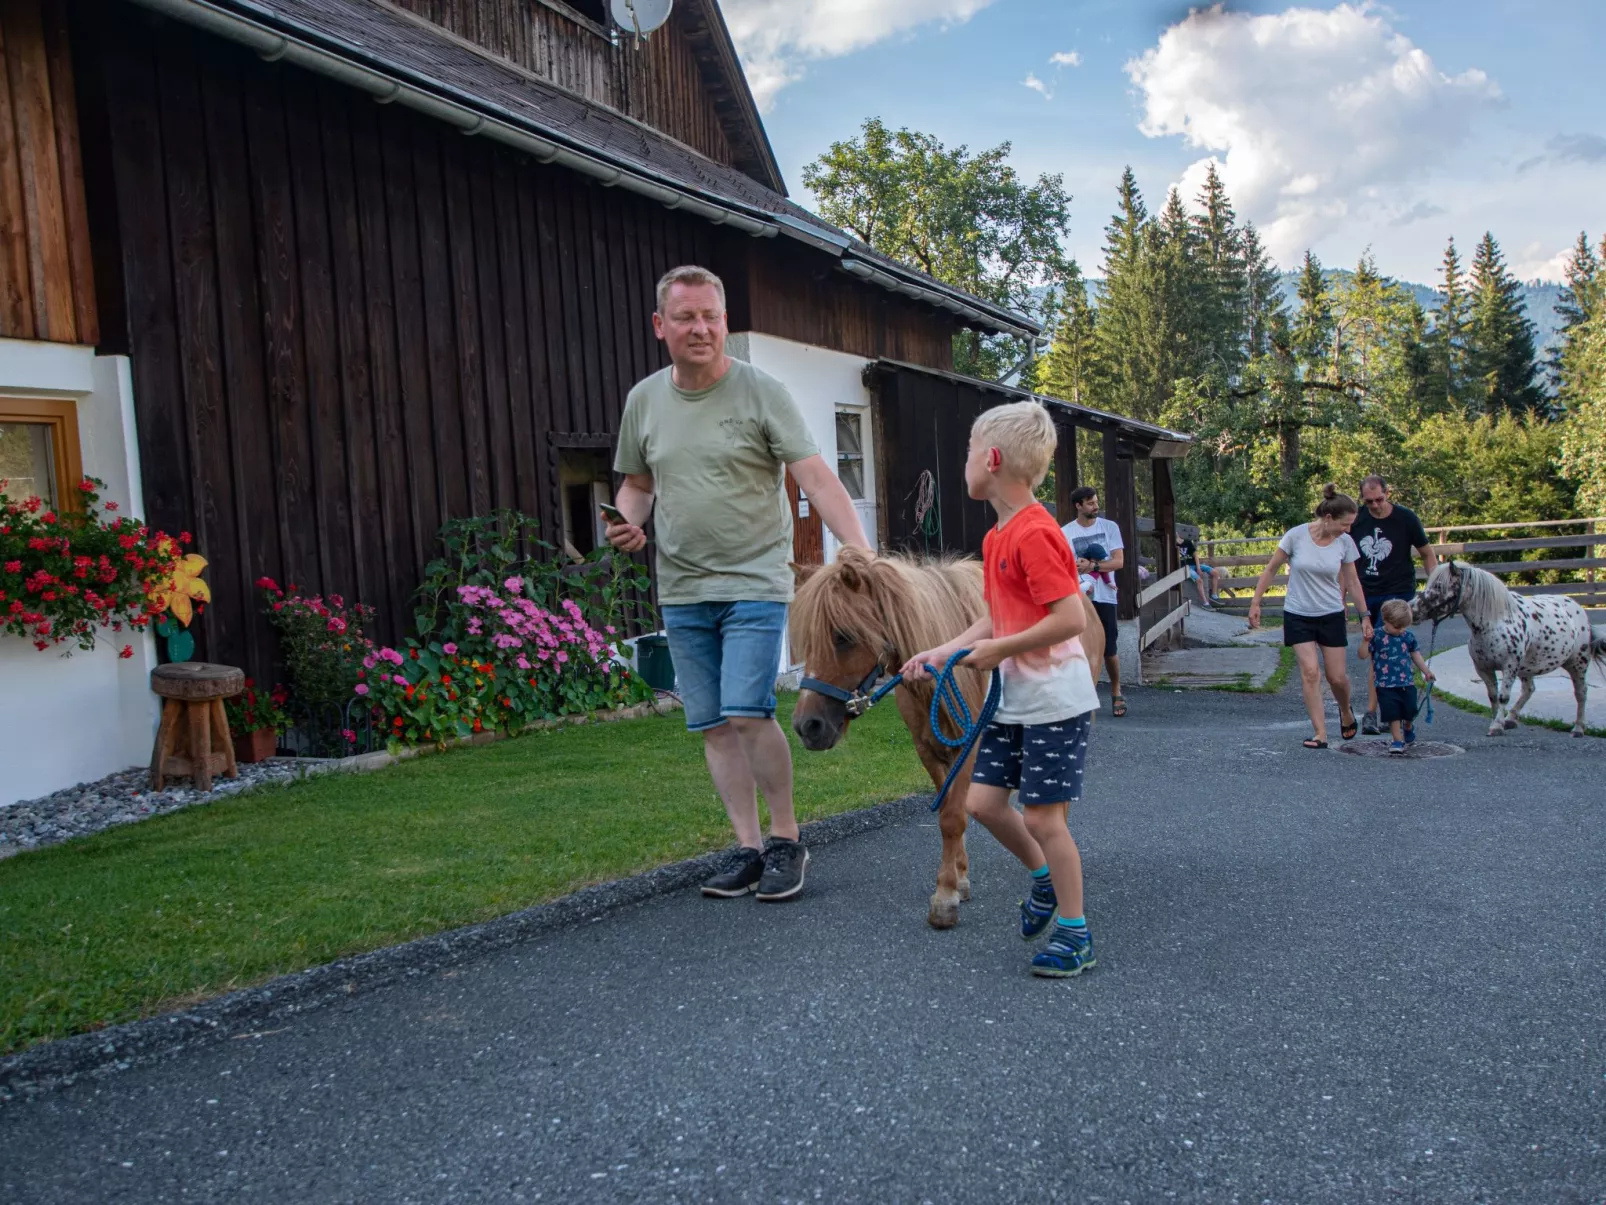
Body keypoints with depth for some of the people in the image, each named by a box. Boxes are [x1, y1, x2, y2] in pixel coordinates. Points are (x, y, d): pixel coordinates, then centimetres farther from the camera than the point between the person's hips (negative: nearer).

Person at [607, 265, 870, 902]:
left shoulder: (761, 392, -7)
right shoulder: (644, 400, 7)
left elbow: (817, 478, -14)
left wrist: (861, 552, -26)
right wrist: (629, 521, -4)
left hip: (755, 582, -5)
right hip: (681, 592, 5)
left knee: (747, 713, -14)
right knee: (712, 725, 7)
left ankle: (786, 841, 6)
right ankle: (748, 849, 18)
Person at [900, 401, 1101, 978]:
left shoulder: (1034, 534, -20)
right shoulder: (998, 537, 10)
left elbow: (1071, 618, -26)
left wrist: (1000, 649, -18)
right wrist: (943, 652, 5)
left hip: (1055, 699, -9)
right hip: (1013, 698, 9)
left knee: (1044, 817, -1)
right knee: (983, 800, 9)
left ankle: (1074, 933, 15)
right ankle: (1045, 876, 33)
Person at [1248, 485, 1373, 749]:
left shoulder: (1345, 542, -6)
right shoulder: (1296, 536, -14)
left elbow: (1352, 582, 6)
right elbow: (1271, 569, -4)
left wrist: (1365, 616, 8)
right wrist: (1255, 603, -4)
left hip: (1331, 615, 2)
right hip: (1298, 615, -2)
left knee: (1337, 677, 4)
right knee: (1310, 672, -13)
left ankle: (1346, 712, 37)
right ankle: (1320, 735, -7)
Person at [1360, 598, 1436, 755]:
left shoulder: (1409, 636, 4)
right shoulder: (1377, 636, -8)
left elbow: (1415, 654, 19)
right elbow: (1363, 654, -11)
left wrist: (1426, 671, 18)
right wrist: (1366, 640, -27)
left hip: (1407, 683, 4)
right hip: (1386, 685, -4)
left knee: (1410, 711, 10)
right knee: (1393, 714, -6)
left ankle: (1408, 728, 42)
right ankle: (1397, 740, 4)